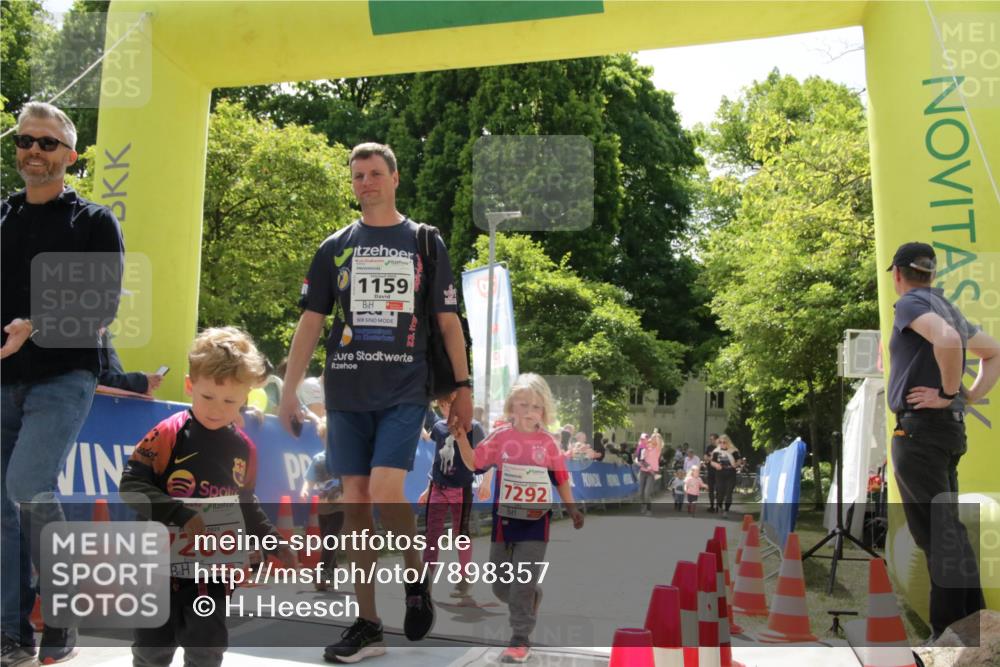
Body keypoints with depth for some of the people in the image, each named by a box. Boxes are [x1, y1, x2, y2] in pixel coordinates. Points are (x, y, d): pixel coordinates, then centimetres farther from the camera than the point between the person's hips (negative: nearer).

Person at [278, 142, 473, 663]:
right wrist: (289, 392, 2)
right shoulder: (335, 247, 11)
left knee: (384, 491, -18)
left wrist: (464, 387, 1)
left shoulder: (426, 243, 7)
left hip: (404, 394, -3)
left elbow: (448, 321, 7)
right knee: (355, 504, 3)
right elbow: (310, 322, 9)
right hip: (346, 395, 3)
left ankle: (417, 575, 11)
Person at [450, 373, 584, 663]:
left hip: (535, 522, -2)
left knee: (523, 585, -4)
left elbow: (560, 478, 7)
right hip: (504, 520, 2)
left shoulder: (548, 443, -3)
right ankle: (531, 601, 42)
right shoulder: (500, 437, -2)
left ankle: (520, 639, 8)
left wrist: (572, 508, 8)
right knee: (500, 586, 12)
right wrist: (461, 438, -14)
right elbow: (474, 463, 0)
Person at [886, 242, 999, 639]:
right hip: (949, 426, 9)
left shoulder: (911, 304, -8)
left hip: (920, 426, -9)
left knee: (936, 533, -9)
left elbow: (947, 339, -30)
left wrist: (949, 393, -18)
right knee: (947, 529, 13)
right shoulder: (946, 308, 19)